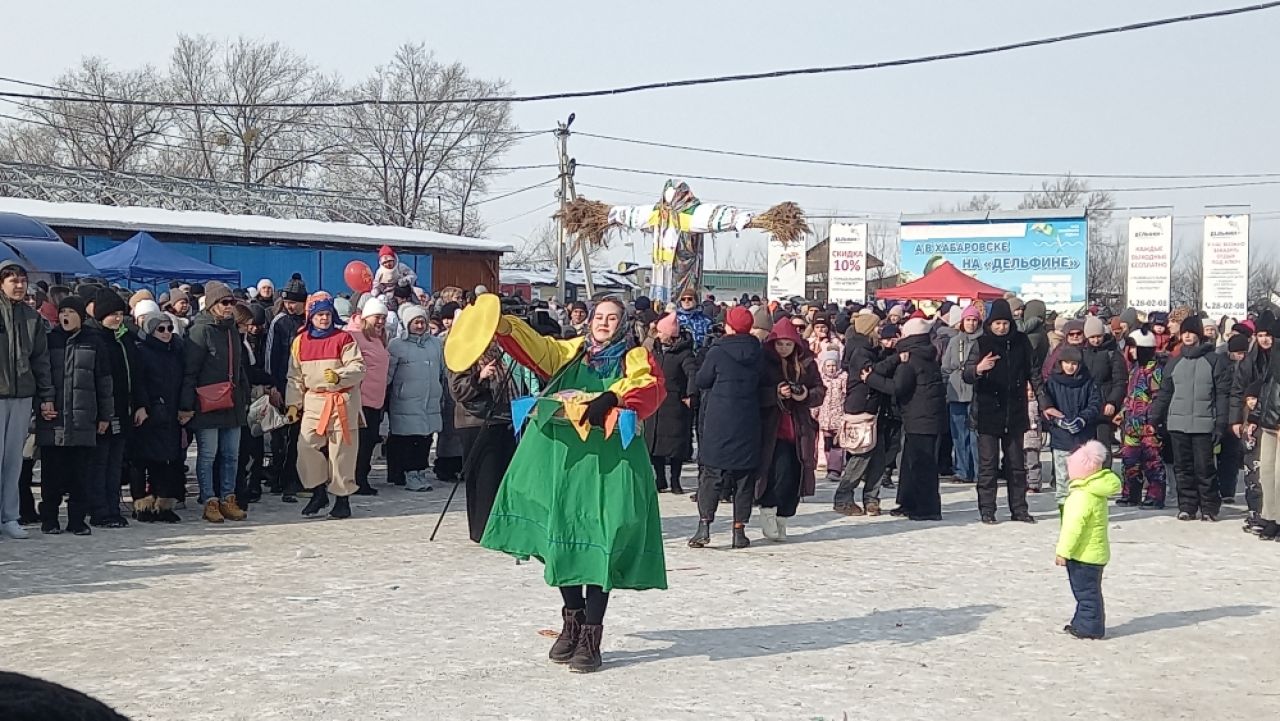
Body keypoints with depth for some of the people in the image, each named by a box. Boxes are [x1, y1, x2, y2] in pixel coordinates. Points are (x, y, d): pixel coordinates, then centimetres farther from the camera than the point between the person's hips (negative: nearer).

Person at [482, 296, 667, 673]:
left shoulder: (635, 358, 5)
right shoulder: (572, 352, 18)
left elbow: (650, 385, -14)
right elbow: (535, 348, 5)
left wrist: (612, 396, -31)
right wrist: (501, 325, -11)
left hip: (609, 462, -4)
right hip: (564, 458, 4)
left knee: (599, 544, -7)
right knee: (564, 539, 9)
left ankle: (591, 637, -1)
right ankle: (572, 622, 26)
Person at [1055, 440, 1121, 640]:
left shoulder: (1083, 496, -24)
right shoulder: (1096, 491, 10)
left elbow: (1074, 526, -25)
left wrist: (1063, 551, -21)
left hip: (1085, 554, -10)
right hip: (1094, 553, 10)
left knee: (1087, 592, -1)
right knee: (1087, 591, 18)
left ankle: (1090, 627, 6)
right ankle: (1082, 623, 28)